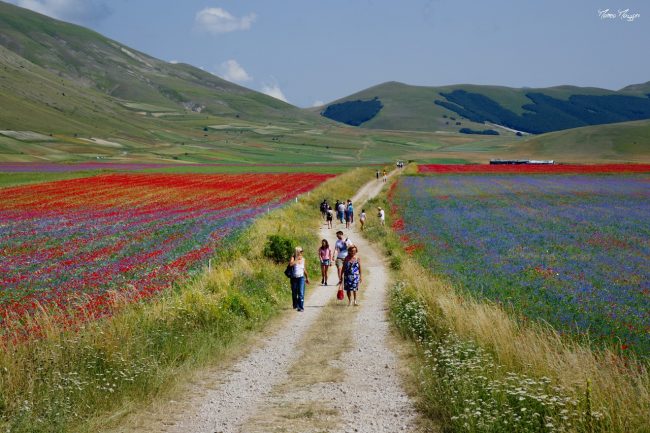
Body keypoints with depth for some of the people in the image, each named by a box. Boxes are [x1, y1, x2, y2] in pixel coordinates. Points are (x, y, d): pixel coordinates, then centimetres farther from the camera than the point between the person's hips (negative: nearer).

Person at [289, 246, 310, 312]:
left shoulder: (303, 259, 5)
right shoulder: (293, 258, -4)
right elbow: (290, 264, -25)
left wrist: (307, 277, 21)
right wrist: (297, 259, -19)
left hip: (301, 277, 1)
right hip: (294, 278, -1)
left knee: (301, 293, -12)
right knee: (294, 293, 11)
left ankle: (301, 307, -13)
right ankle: (295, 305, 31)